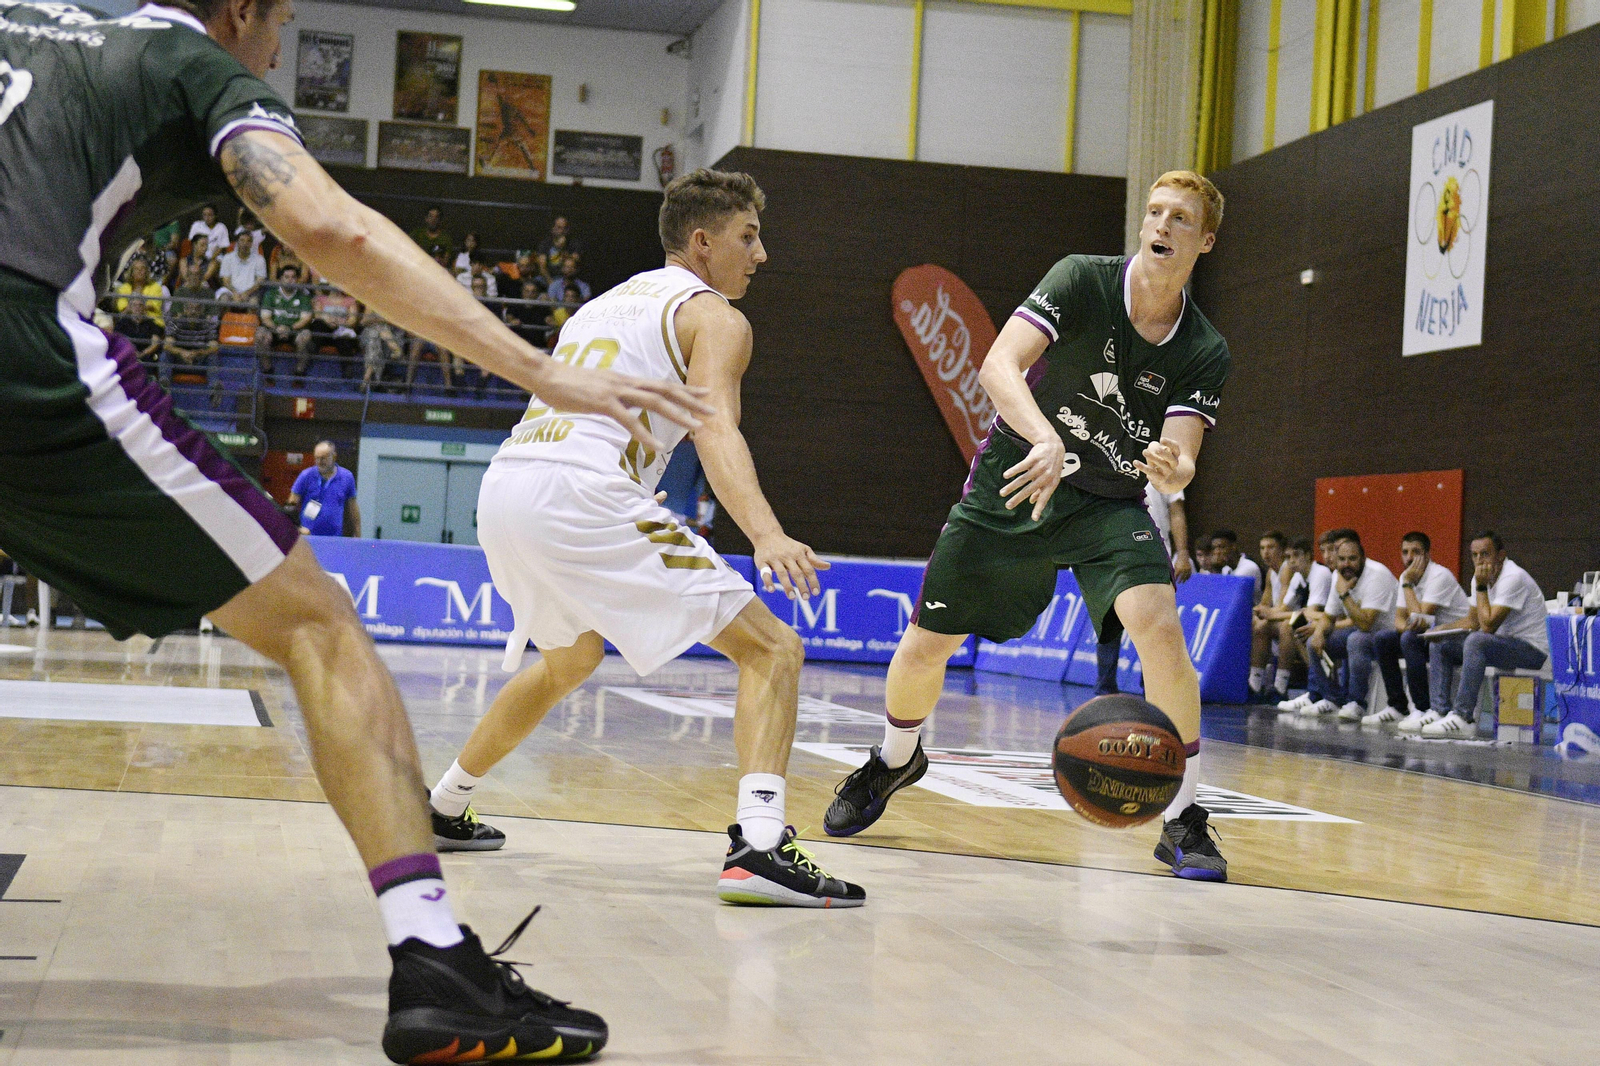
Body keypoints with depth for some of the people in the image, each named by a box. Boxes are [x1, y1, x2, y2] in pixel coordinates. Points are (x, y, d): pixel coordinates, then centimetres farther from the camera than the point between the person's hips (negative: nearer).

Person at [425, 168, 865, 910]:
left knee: (570, 659, 35)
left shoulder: (605, 303, 30)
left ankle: (442, 808, 43)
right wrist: (767, 535, -29)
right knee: (772, 649, -6)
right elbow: (715, 428, -14)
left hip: (502, 490, 8)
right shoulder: (711, 315, 5)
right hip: (582, 495, -8)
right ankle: (757, 847, -25)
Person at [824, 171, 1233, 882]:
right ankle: (896, 759, 37)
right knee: (923, 648, 2)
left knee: (1160, 629, -26)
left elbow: (1179, 463, -19)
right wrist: (1046, 440, -47)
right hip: (1013, 484, 0)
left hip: (1109, 504, 1)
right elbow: (998, 368, -29)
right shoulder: (1081, 280, -17)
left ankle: (1182, 821, -11)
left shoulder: (1205, 355, -11)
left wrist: (1172, 469, -44)